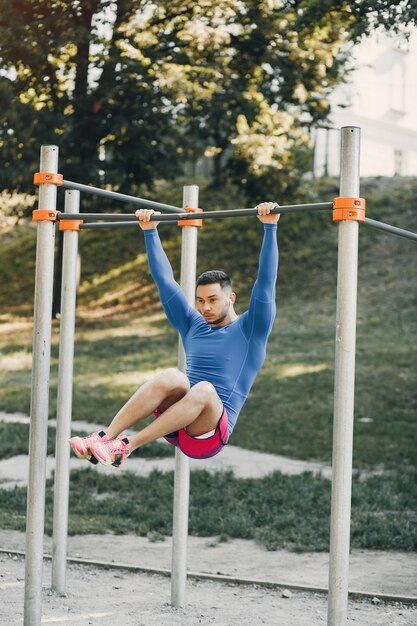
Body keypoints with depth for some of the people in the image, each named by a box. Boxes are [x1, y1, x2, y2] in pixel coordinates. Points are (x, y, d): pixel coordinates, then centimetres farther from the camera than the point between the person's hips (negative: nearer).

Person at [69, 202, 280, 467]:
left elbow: (266, 281, -2)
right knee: (172, 377, -30)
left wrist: (270, 227, -9)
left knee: (204, 390, -37)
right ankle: (104, 437, -39)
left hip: (210, 432, -3)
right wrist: (150, 231, 20)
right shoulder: (193, 326, 22)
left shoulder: (250, 330, 9)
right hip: (176, 424, 4)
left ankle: (125, 446, -42)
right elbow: (165, 280, 22)